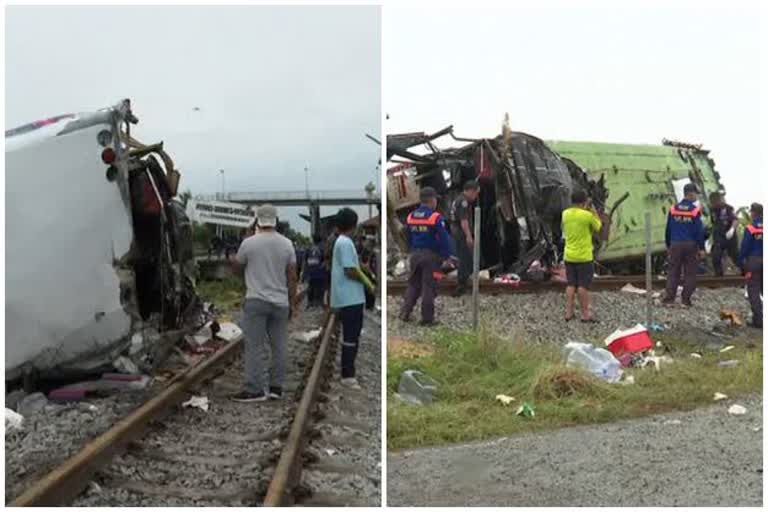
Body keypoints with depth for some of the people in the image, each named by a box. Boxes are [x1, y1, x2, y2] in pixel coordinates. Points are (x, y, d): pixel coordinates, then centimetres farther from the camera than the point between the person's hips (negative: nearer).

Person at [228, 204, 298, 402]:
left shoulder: (249, 243, -6)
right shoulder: (287, 244, 2)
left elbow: (237, 268, 8)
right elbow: (292, 277, 4)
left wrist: (232, 260, 30)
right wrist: (292, 303, 11)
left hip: (256, 301, -3)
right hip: (280, 302, 3)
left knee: (255, 347, -1)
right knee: (279, 346, 9)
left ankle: (255, 389, -2)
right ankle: (276, 387, 13)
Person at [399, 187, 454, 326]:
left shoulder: (411, 216, 5)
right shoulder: (436, 217, -13)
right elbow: (444, 238, -13)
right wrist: (447, 256, -5)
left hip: (415, 255, 5)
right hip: (431, 255, -5)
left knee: (413, 285, 16)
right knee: (429, 287, 1)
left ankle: (405, 313, 11)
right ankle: (427, 318, 4)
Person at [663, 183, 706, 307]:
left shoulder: (673, 209, 2)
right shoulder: (695, 210, -9)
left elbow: (668, 230, 8)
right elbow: (699, 231, -8)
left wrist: (668, 246, 17)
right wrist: (701, 248, -2)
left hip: (675, 245, 3)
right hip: (691, 245, -3)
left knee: (673, 272, 8)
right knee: (690, 273, 5)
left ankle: (669, 297, 2)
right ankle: (686, 299, 4)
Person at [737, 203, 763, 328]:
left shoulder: (750, 229, -10)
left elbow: (744, 248, -9)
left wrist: (740, 263, 0)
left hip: (753, 261, -4)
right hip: (763, 261, 4)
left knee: (753, 291, 1)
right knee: (764, 289, 13)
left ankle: (758, 320, -2)